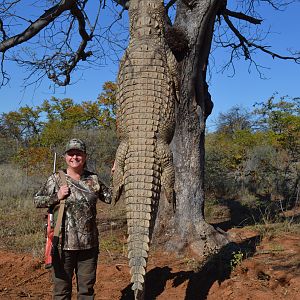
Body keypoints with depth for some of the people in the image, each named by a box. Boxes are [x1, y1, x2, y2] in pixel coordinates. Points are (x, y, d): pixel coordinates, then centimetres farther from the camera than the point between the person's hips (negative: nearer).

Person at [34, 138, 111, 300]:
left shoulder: (93, 179, 6)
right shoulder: (56, 179, -2)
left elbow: (110, 198, 14)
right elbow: (37, 200, 1)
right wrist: (57, 197, -14)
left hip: (89, 243, 3)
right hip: (64, 243, -3)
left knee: (87, 287, 15)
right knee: (62, 287, 7)